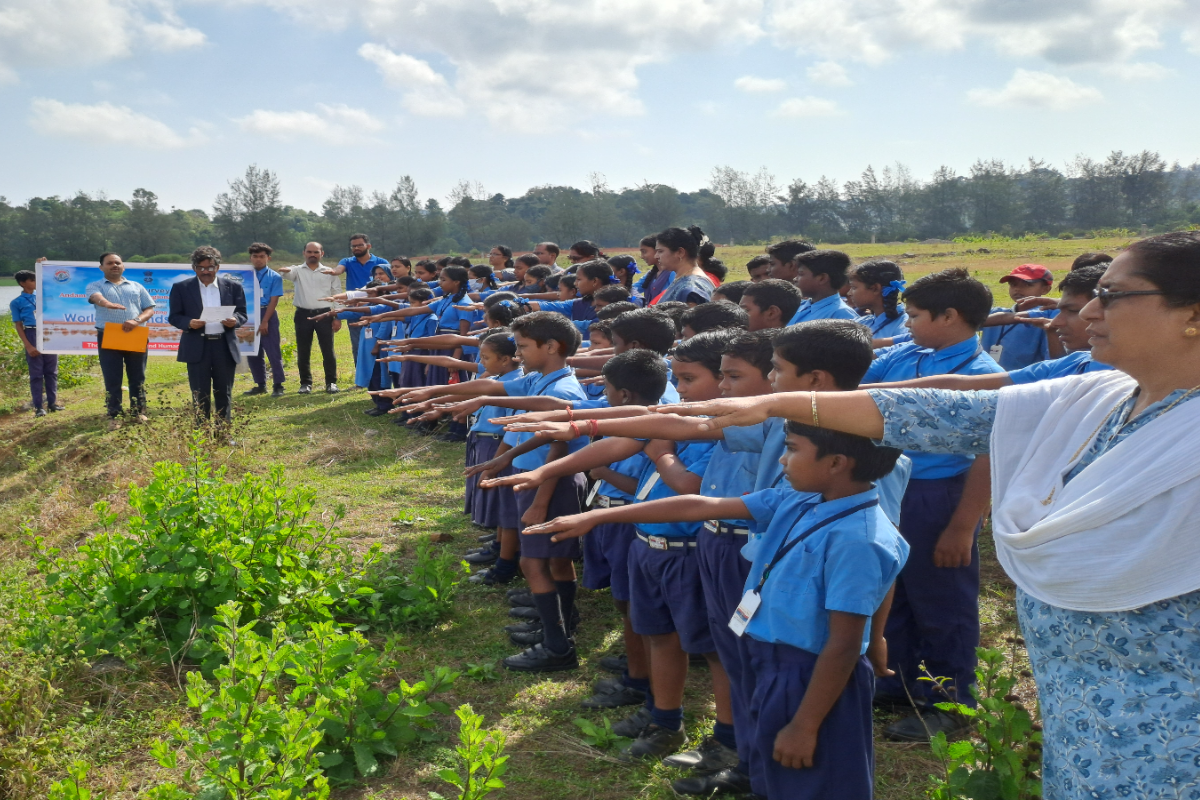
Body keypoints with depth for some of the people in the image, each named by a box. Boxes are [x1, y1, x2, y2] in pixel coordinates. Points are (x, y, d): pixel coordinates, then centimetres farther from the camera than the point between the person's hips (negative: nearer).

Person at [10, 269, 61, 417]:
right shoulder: (16, 302, 0)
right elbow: (18, 325, -2)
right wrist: (28, 345, -11)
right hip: (32, 335, -4)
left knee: (51, 371, 6)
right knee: (36, 373, -2)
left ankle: (52, 402, 13)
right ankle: (38, 407, 1)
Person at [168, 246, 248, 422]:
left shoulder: (233, 287, 7)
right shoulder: (181, 288, 4)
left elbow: (242, 314, 7)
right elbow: (174, 317, 3)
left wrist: (235, 320, -16)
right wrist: (189, 323, -18)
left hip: (225, 347, 1)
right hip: (197, 348, -1)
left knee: (224, 394, 8)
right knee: (200, 395, 3)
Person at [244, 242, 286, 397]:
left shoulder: (274, 277, -3)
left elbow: (273, 301, -8)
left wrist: (264, 322, -14)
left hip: (267, 315, -4)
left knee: (273, 351, -4)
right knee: (252, 352, 8)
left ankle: (278, 386, 2)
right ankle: (260, 385, 18)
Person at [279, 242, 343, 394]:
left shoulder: (329, 273, 9)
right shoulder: (298, 270, 8)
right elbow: (287, 273, -15)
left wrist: (338, 317, 0)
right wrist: (284, 271, -41)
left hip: (324, 314, -1)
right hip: (303, 314, 1)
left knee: (328, 350, 0)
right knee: (303, 351, 5)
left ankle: (331, 382, 9)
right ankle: (306, 382, 14)